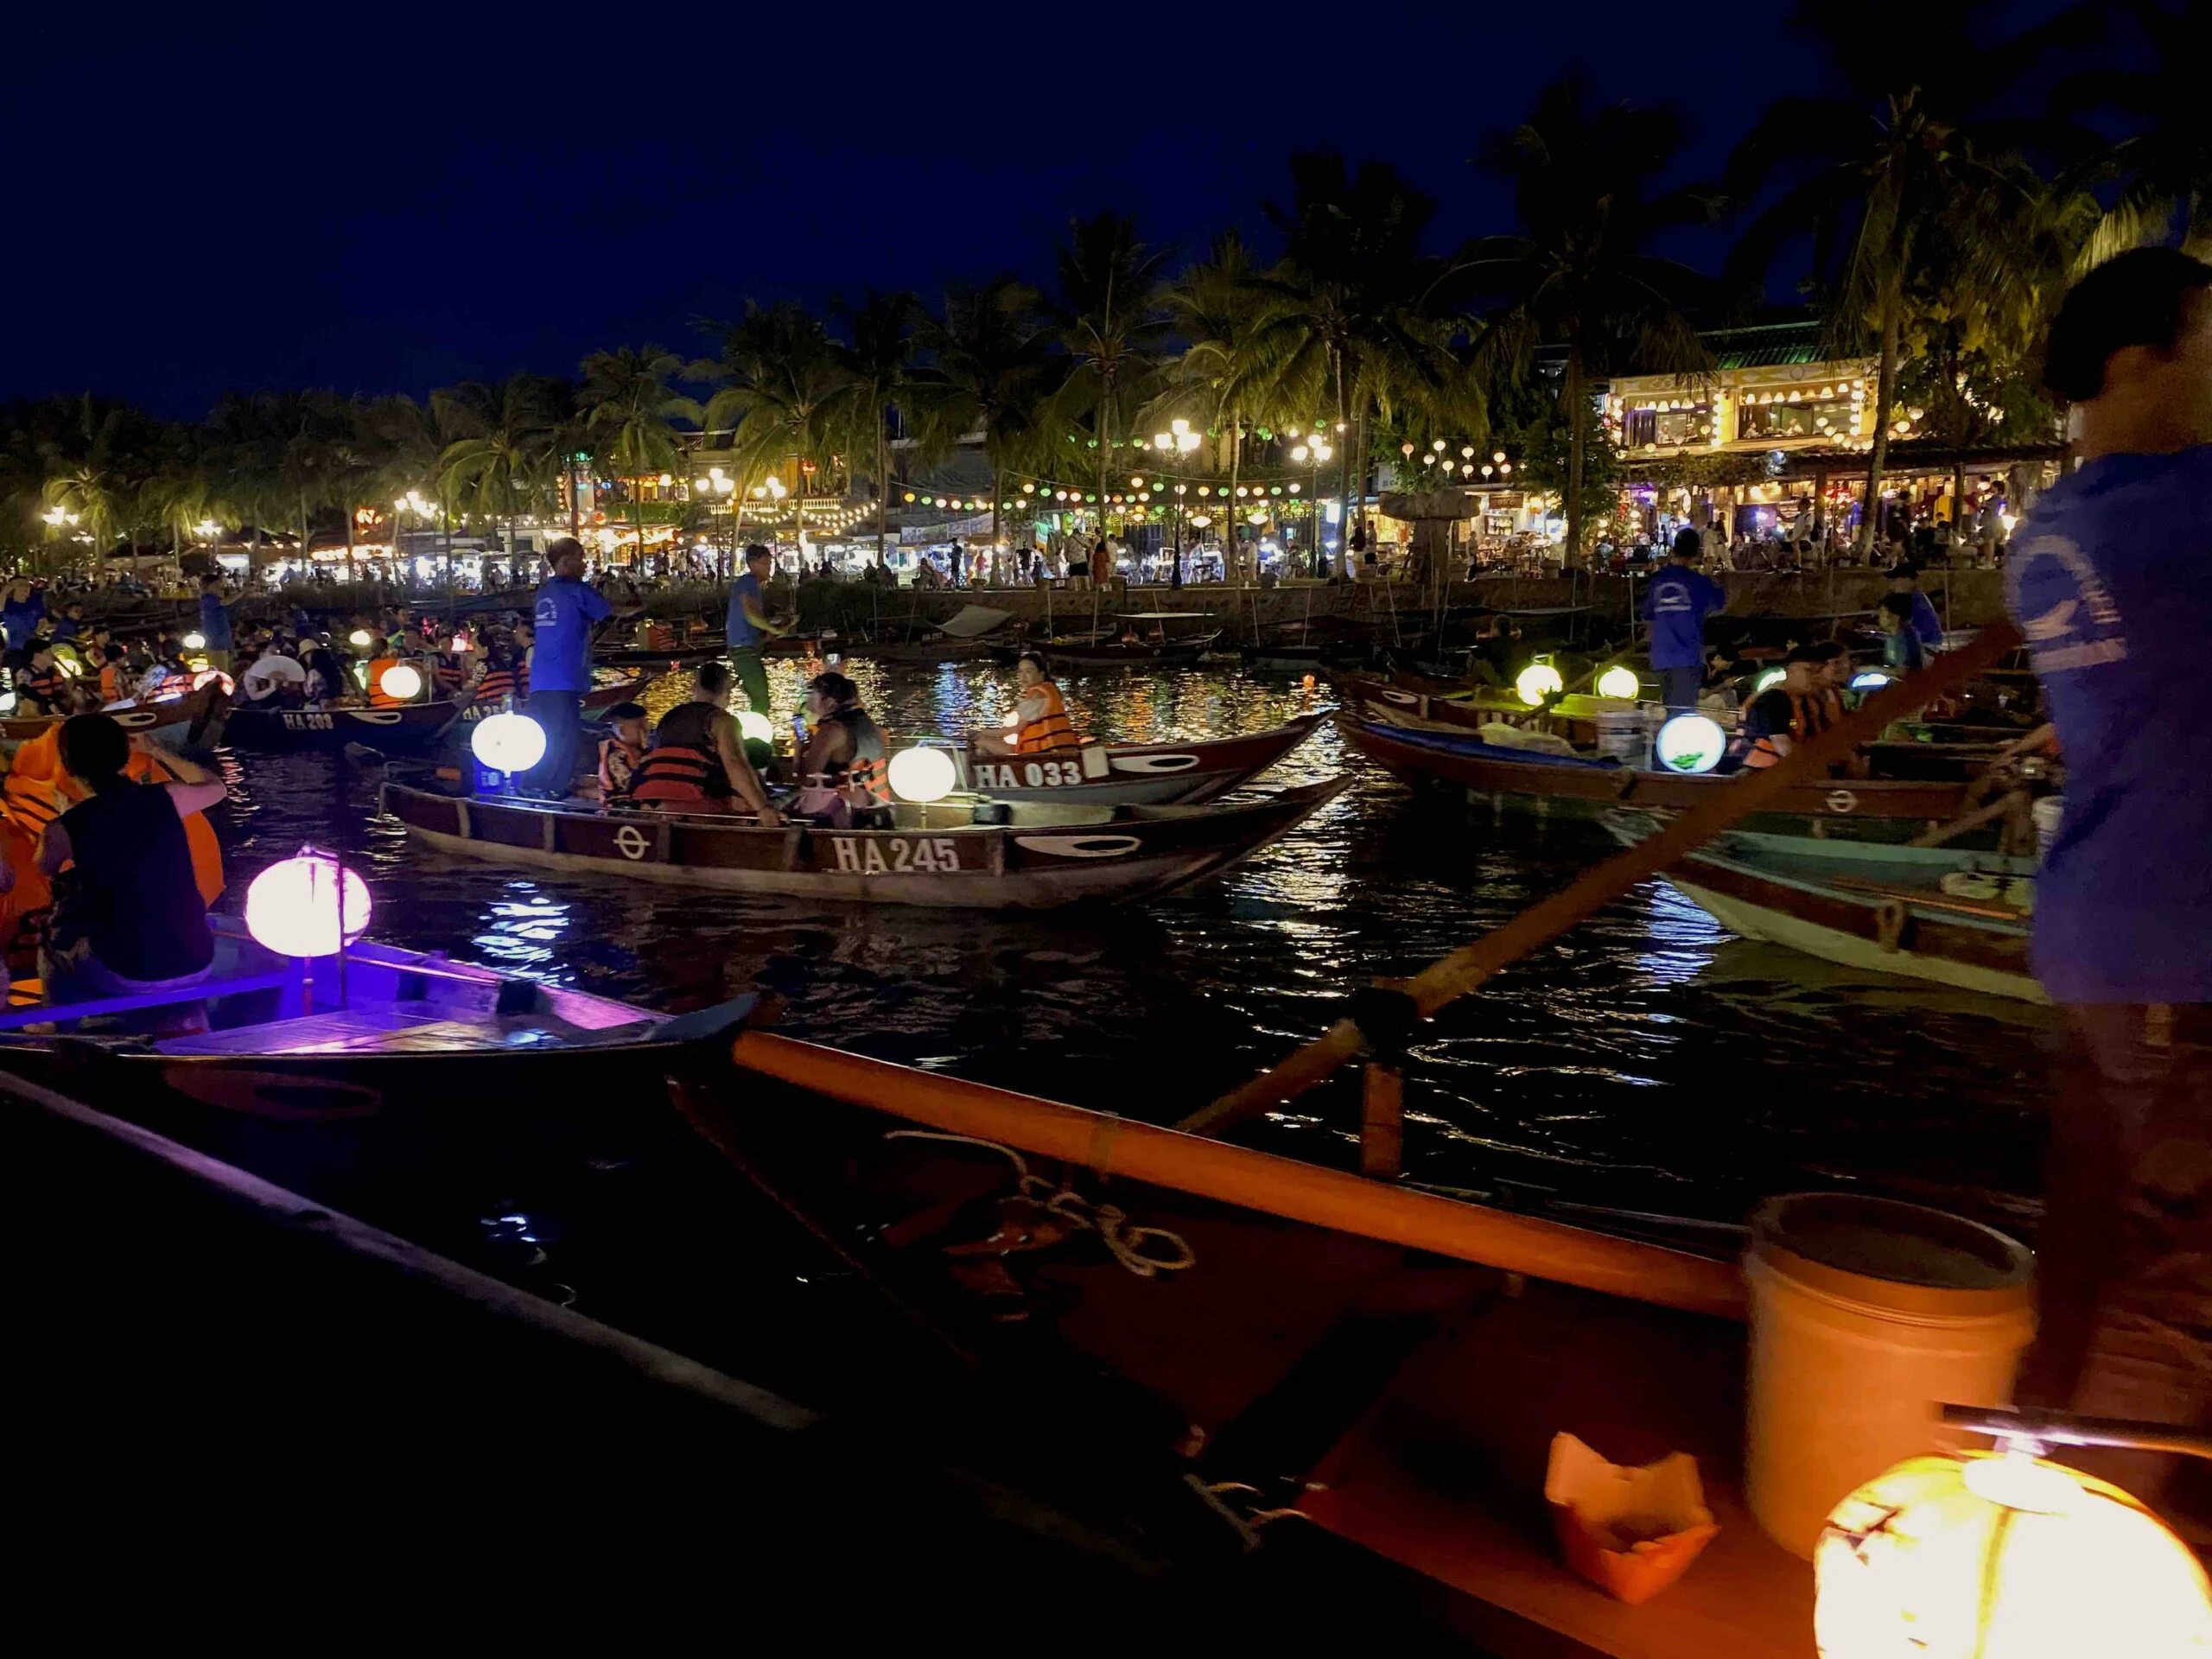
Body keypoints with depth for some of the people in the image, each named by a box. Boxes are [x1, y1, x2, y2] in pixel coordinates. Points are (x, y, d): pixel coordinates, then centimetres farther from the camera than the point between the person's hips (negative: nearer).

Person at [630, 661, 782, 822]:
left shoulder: (669, 718, 20)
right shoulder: (721, 719, -2)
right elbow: (735, 765, -18)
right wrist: (762, 808, -27)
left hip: (661, 808, 7)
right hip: (700, 808, -7)